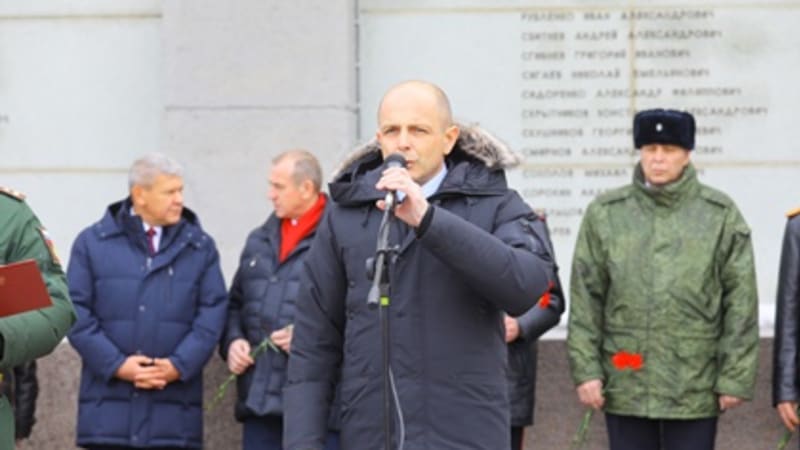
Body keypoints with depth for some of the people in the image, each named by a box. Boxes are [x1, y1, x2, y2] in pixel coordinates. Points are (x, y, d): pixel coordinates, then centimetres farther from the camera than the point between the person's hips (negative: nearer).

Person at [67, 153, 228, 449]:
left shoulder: (200, 247, 9)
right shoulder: (93, 243, 6)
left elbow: (212, 313, 3)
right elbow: (76, 312, 0)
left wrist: (179, 365, -10)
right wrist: (116, 364, -10)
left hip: (174, 404, 1)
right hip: (109, 400, -1)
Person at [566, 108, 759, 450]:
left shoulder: (721, 214, 0)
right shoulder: (605, 213, 4)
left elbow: (741, 303, 0)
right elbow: (585, 298, 4)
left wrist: (735, 377, -4)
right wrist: (586, 369, -2)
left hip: (695, 390, -1)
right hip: (626, 386, 1)